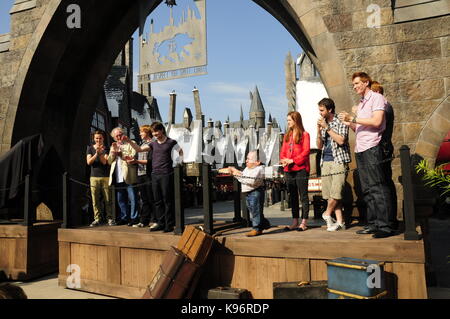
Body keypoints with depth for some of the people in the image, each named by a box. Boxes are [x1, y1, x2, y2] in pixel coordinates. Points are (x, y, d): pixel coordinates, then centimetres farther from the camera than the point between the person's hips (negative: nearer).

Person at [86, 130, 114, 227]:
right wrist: (96, 153, -14)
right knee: (95, 200, -1)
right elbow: (88, 162, -1)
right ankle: (97, 219, 5)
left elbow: (104, 162, -4)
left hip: (105, 177, -1)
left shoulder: (106, 149, 8)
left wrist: (100, 153, -19)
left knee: (107, 199, -3)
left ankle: (109, 218, 4)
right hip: (94, 177, 1)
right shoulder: (90, 148, 11)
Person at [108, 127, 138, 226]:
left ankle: (134, 218, -1)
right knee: (121, 199, 11)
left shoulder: (130, 144, 3)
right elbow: (109, 161, 13)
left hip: (128, 177, -6)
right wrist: (113, 151, -2)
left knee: (132, 198, -6)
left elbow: (133, 158, -8)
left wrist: (120, 153, -7)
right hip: (118, 178, 6)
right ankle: (124, 218, 19)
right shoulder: (113, 146, 21)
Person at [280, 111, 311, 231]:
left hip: (301, 169, -6)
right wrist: (284, 160, -6)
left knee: (303, 196, -2)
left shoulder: (304, 134, -1)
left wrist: (293, 160, -16)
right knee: (292, 196, 10)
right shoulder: (287, 136, 18)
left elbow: (306, 151, -10)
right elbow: (283, 151, 15)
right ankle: (295, 222, 16)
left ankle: (304, 222, 2)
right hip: (288, 170, 7)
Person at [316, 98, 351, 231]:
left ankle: (327, 214, 8)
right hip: (325, 162, 6)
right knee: (330, 194, 0)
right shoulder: (323, 124, 18)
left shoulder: (340, 123, 1)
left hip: (338, 161, -6)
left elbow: (341, 140, -15)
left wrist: (327, 128, -11)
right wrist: (319, 131, 0)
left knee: (336, 192, -13)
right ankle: (340, 222, 4)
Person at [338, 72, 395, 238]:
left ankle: (385, 226, -8)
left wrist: (353, 118, -13)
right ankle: (373, 224, 13)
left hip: (371, 148, -9)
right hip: (360, 150, 9)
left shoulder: (376, 98, -1)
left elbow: (376, 121, -15)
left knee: (378, 188, -10)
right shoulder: (361, 103, 23)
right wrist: (349, 123, 7)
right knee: (367, 190, 8)